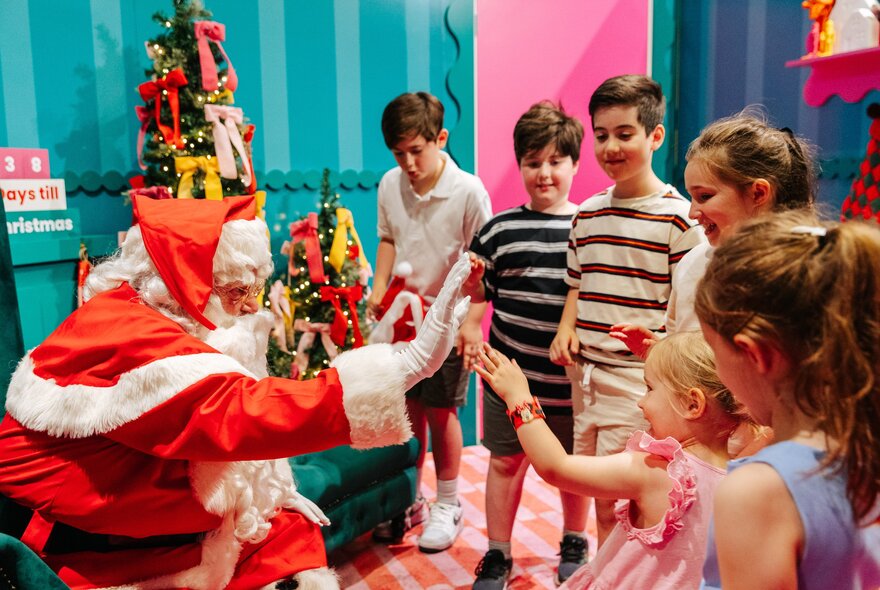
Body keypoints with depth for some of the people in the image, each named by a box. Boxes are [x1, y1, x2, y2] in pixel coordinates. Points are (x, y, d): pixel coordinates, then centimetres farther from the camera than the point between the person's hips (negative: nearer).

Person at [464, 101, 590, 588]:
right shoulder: (501, 228, -1)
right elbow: (479, 295, 6)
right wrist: (471, 282, -14)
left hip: (570, 375, 0)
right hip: (510, 370, 1)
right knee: (505, 461, 13)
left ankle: (574, 543, 43)